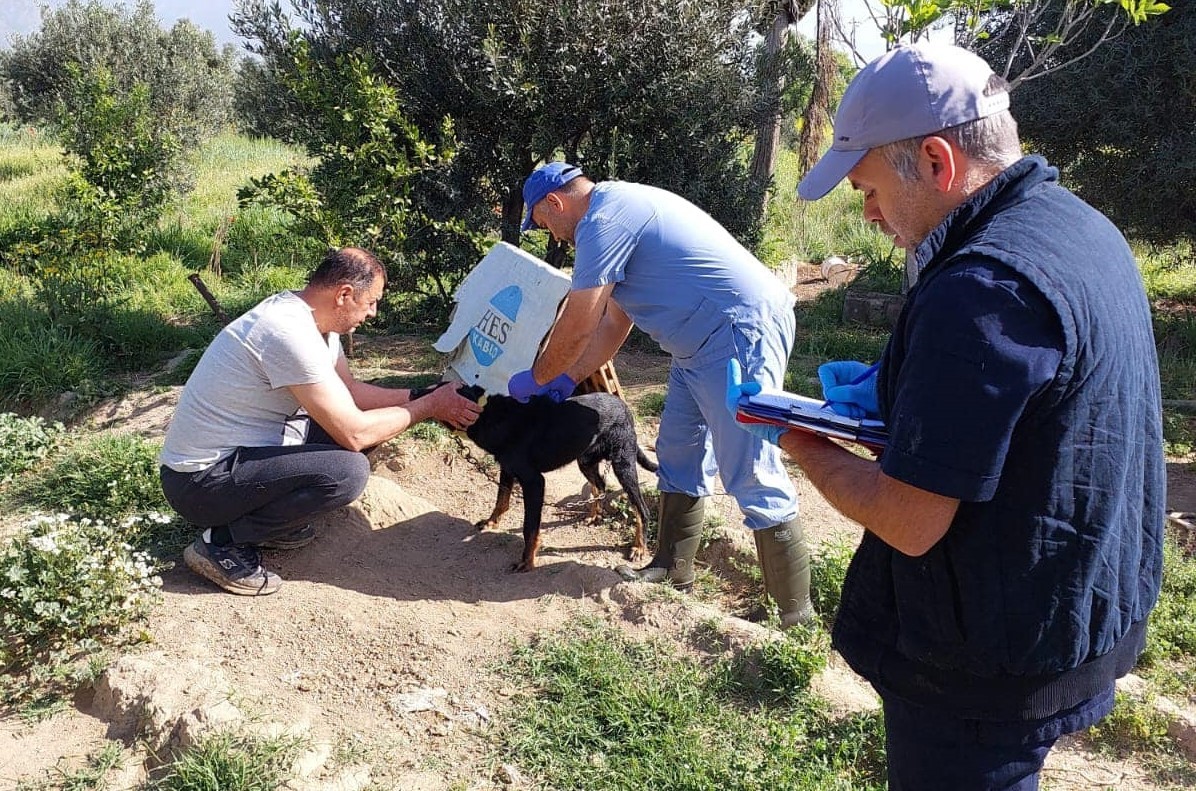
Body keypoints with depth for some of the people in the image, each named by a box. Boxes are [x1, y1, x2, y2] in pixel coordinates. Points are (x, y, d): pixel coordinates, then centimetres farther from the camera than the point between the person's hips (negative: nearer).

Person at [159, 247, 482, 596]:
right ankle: (222, 543, -8)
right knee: (349, 471, -25)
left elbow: (351, 391, 13)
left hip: (240, 449, 10)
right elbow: (354, 434, -25)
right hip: (201, 479, -10)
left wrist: (420, 396, 3)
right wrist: (429, 406, -14)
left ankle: (270, 519, 13)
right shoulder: (291, 332, -27)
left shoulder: (302, 312, 2)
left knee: (343, 417, 7)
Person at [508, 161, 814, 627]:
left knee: (752, 478, -9)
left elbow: (576, 329, -11)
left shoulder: (602, 221, -14)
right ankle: (672, 572, 29)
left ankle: (796, 620, 0)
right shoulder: (620, 212, 19)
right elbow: (613, 322, 23)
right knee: (679, 457, 17)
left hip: (742, 331, -11)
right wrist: (567, 380, 21)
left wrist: (537, 378, 6)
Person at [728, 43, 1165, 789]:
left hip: (991, 666, -9)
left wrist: (806, 446, -10)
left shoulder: (980, 288, -30)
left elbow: (909, 522, -27)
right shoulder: (1081, 225, 2)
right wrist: (897, 399, 5)